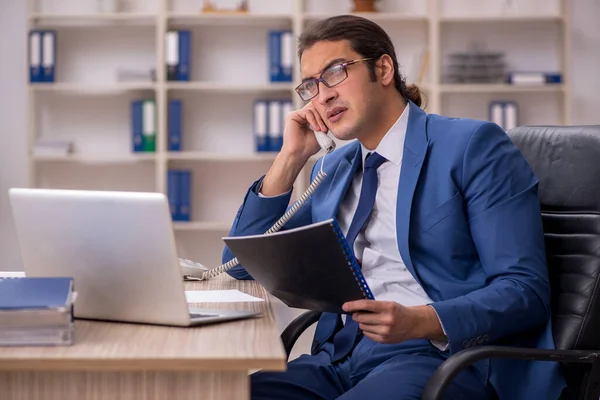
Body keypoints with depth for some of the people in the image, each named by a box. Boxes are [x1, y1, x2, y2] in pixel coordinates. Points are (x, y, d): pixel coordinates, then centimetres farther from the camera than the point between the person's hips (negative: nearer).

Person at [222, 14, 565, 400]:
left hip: (442, 354, -5)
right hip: (339, 356, 5)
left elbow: (525, 291, -8)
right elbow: (244, 264, 18)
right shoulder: (333, 169, 20)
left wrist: (418, 322, -24)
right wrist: (291, 157, 9)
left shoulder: (472, 145, 0)